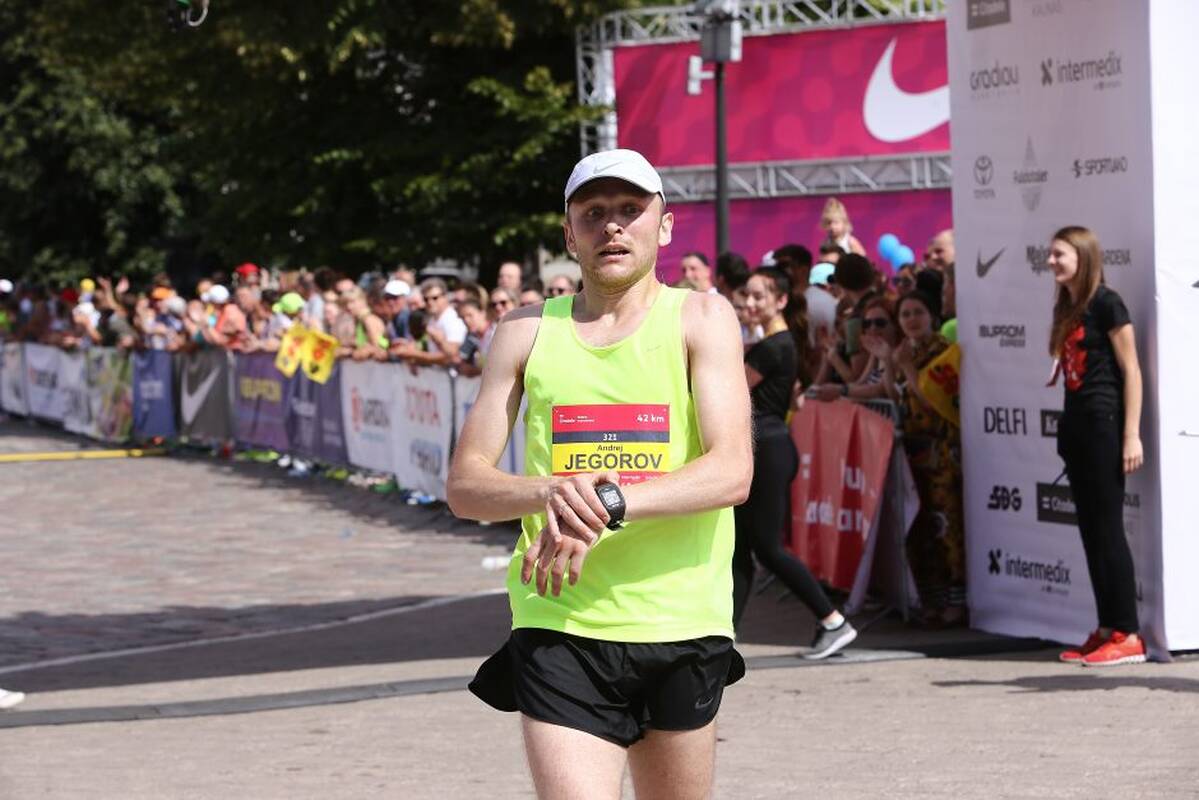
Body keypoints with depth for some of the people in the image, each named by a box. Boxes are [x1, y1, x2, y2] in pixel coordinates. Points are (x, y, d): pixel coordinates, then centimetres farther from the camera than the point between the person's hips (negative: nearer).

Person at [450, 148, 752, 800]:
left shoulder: (701, 318, 3)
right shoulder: (526, 332, 8)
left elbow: (732, 471, -11)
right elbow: (465, 486, 4)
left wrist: (608, 503, -24)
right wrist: (550, 492, -18)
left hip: (683, 623, 0)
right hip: (557, 629, 0)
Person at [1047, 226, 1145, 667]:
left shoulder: (1105, 304, -9)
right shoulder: (1066, 309, 15)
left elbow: (1131, 371, -12)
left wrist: (1132, 435, -17)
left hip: (1104, 423, -8)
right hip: (1077, 423, 8)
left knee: (1108, 528, -8)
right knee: (1091, 530, 8)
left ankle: (1128, 636, -7)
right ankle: (1106, 630, 13)